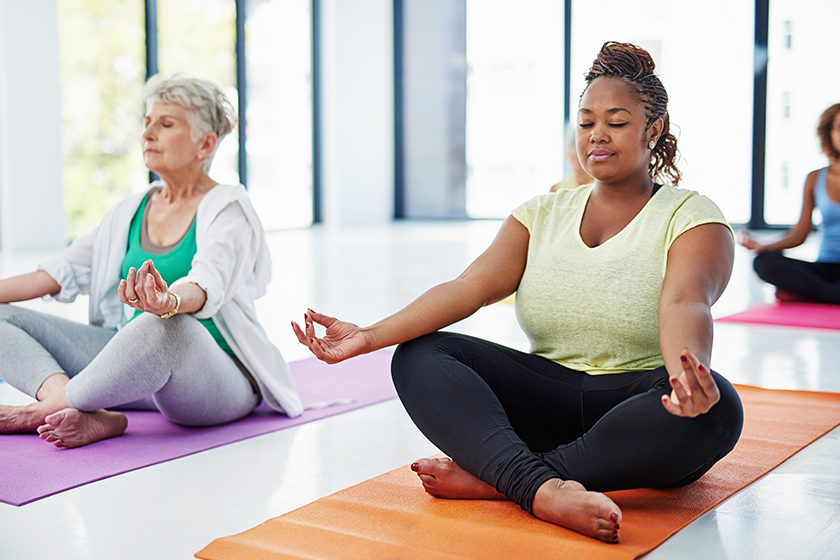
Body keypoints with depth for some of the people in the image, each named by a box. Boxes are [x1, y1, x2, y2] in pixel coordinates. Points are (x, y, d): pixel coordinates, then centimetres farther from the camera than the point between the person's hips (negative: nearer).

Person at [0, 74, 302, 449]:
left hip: (219, 381, -7)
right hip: (133, 365, 7)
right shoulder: (130, 212, 16)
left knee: (168, 325, -41)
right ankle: (89, 416, -31)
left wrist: (169, 302, -48)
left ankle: (44, 410, -21)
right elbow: (60, 273, 15)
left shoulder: (228, 208, -6)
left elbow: (209, 285, -26)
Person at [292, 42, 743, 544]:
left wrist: (689, 373, -47)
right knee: (420, 355, -17)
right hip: (548, 398, 3)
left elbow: (684, 304, -22)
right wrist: (369, 337, -21)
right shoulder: (543, 214, 10)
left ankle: (493, 479, -34)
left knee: (715, 408, -36)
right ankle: (542, 488, -42)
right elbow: (471, 286, -5)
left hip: (638, 407, -3)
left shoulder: (692, 217, -1)